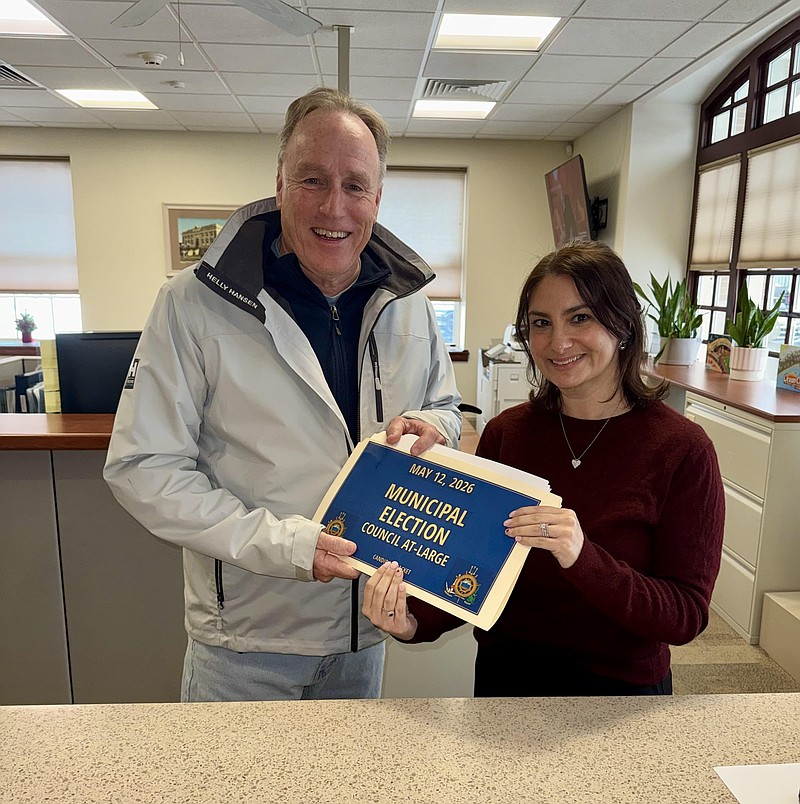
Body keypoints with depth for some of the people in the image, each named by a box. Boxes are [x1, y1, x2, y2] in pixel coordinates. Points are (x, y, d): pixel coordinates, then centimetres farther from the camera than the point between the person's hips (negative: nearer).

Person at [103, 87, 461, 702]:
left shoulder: (407, 302, -3)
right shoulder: (196, 302, -17)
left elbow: (446, 408, 10)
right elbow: (143, 467, -16)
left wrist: (429, 427, -15)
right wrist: (279, 543, -25)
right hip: (245, 635, -4)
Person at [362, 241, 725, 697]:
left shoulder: (681, 449, -17)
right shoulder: (506, 433, -9)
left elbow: (686, 616, -18)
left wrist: (582, 558, -34)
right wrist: (416, 622, -23)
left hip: (622, 688, -2)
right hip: (503, 676, 3)